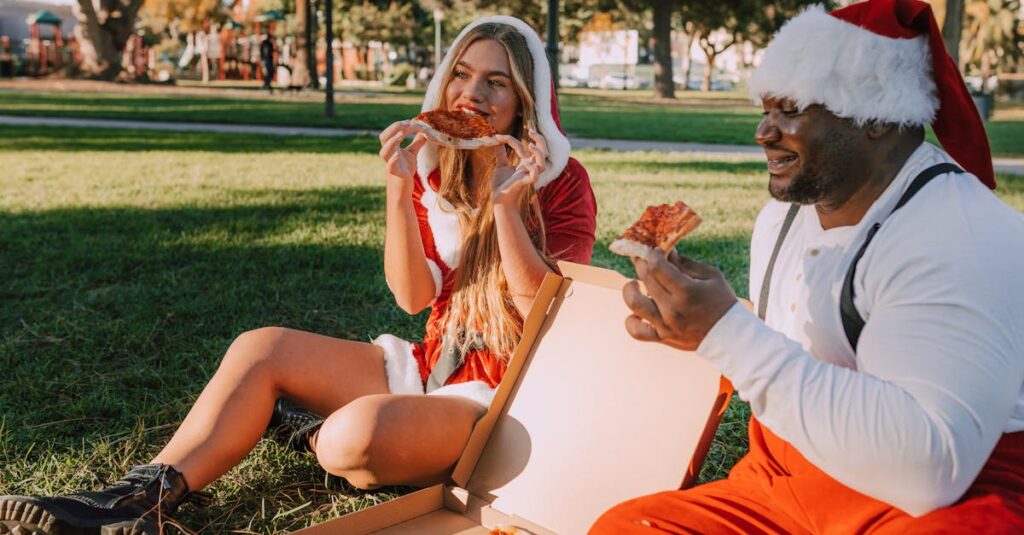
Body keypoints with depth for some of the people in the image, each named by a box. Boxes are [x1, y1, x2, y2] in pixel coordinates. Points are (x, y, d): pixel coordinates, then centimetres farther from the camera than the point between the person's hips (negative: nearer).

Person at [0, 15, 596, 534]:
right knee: (259, 348, -9)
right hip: (430, 365, 6)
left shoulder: (563, 182, -9)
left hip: (502, 393, -6)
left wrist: (506, 205, -26)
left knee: (360, 435, -33)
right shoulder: (435, 170, 5)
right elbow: (413, 296, -4)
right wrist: (399, 188, -16)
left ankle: (312, 433, 3)